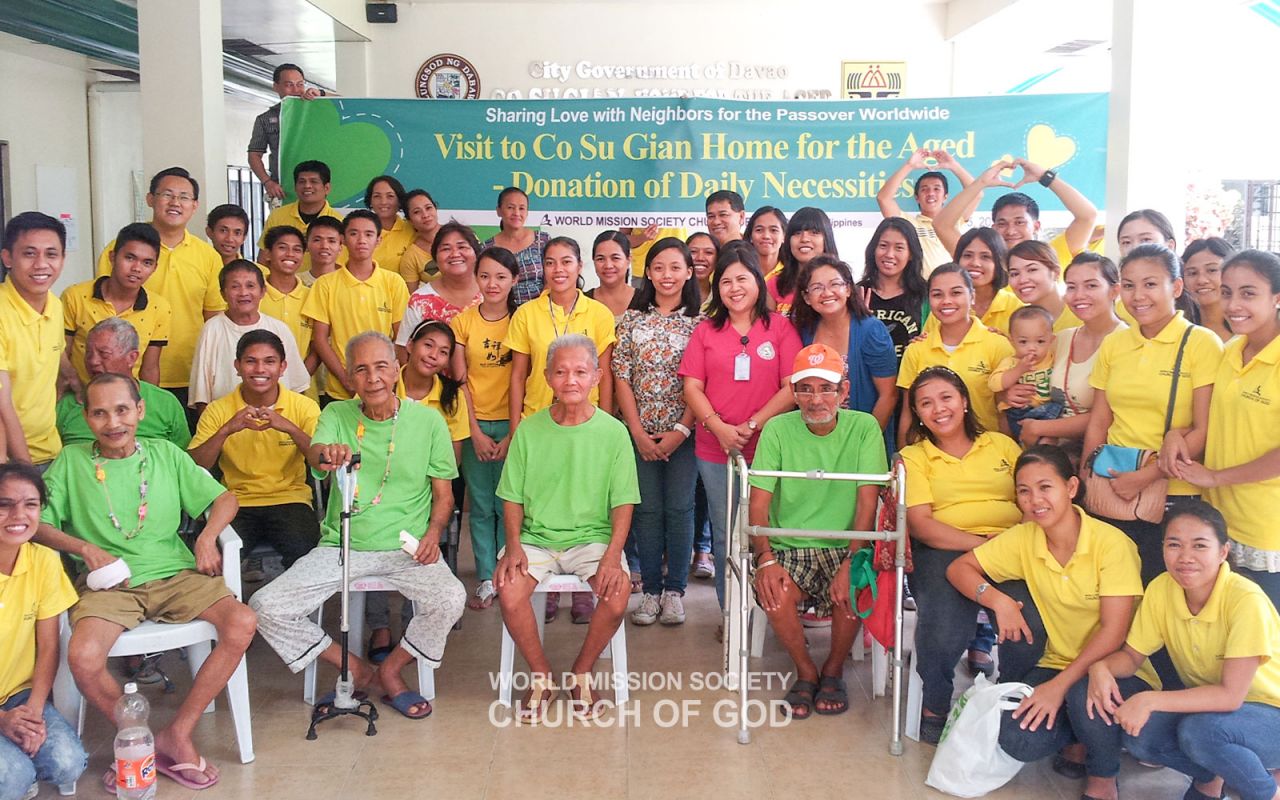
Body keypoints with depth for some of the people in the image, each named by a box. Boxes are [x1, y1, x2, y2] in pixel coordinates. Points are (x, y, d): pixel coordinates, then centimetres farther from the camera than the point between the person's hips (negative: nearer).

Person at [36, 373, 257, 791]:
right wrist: (84, 547, -13)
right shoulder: (71, 461, 7)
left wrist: (207, 536, -8)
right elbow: (37, 524, 3)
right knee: (83, 657, -31)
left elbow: (224, 498, 11)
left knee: (242, 623, -24)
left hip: (175, 574, 2)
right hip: (109, 584, -1)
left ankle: (177, 735, -10)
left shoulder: (165, 454, 10)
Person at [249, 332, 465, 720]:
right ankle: (359, 672, 4)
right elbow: (314, 454, -19)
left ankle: (390, 671, 1)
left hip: (405, 548, -1)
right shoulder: (336, 415, 3)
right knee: (266, 607, -15)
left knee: (450, 599, -29)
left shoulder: (427, 420, 2)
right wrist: (326, 453, -45)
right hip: (340, 546, 1)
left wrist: (433, 532, -12)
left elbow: (443, 493, 8)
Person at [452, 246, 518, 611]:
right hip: (475, 425, 1)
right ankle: (485, 579, 13)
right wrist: (475, 432, -5)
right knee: (481, 506, 6)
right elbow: (459, 380, 2)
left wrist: (513, 434, -9)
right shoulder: (463, 321, 3)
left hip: (512, 425, -1)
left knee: (509, 505, 2)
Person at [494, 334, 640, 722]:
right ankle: (541, 675, 2)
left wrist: (613, 553, -15)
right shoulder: (529, 429, 3)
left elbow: (623, 502, 0)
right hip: (536, 536, 1)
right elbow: (513, 497, 7)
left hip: (592, 536, -1)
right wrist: (513, 543, -9)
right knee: (508, 592, -26)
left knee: (617, 595, -27)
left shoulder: (613, 431, -1)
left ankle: (581, 673, 4)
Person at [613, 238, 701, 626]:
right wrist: (638, 432, -6)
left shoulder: (699, 322, 1)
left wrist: (680, 430, -11)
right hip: (641, 431, 1)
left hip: (684, 433, -1)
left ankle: (674, 591, 14)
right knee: (647, 510, 4)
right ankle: (651, 590, 15)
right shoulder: (631, 318, 4)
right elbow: (621, 377, 1)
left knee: (679, 509, 2)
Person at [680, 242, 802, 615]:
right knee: (724, 536, 9)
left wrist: (752, 426, -13)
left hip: (767, 447, -2)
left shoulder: (781, 327, 1)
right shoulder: (706, 330, 8)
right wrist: (719, 428, -11)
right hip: (715, 449, 2)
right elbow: (692, 386, 3)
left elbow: (793, 387, -5)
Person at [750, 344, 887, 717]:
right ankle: (806, 672, 2)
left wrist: (851, 563, -23)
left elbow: (867, 501, -10)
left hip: (844, 547, 0)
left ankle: (833, 671, 3)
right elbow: (758, 503, -5)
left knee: (852, 589, -30)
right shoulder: (777, 429, -3)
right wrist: (766, 559, -21)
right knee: (773, 593, -29)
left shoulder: (864, 428, -4)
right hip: (789, 546, 0)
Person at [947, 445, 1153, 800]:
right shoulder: (1022, 539, -5)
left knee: (1085, 692, -37)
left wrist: (1060, 684, -26)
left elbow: (1114, 632, -20)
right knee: (1018, 741, -23)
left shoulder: (1111, 544, -18)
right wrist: (997, 599, -19)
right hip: (1057, 662, 4)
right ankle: (1078, 737, 13)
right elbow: (959, 568, 1)